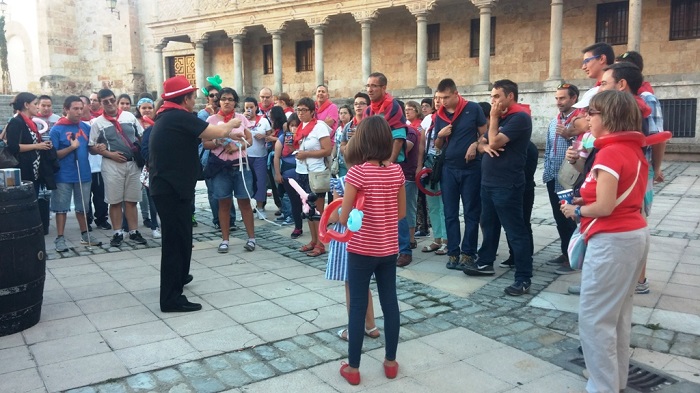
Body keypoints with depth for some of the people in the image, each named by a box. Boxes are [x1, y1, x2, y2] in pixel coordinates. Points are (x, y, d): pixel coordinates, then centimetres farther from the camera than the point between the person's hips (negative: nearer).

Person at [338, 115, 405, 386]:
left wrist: (340, 209, 7)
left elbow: (344, 218, -14)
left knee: (357, 307, 6)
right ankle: (390, 362, 27)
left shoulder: (358, 172, -17)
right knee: (390, 305, 14)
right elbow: (401, 213, 6)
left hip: (361, 249, -4)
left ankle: (353, 368, 17)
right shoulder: (396, 171, -2)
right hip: (388, 249, 5)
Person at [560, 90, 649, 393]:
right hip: (635, 234, 10)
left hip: (613, 240, -10)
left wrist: (576, 211, -5)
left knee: (594, 318, -1)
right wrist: (586, 200, 9)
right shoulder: (633, 149, 10)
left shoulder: (609, 153, -19)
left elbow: (604, 207, -22)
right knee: (618, 314, 19)